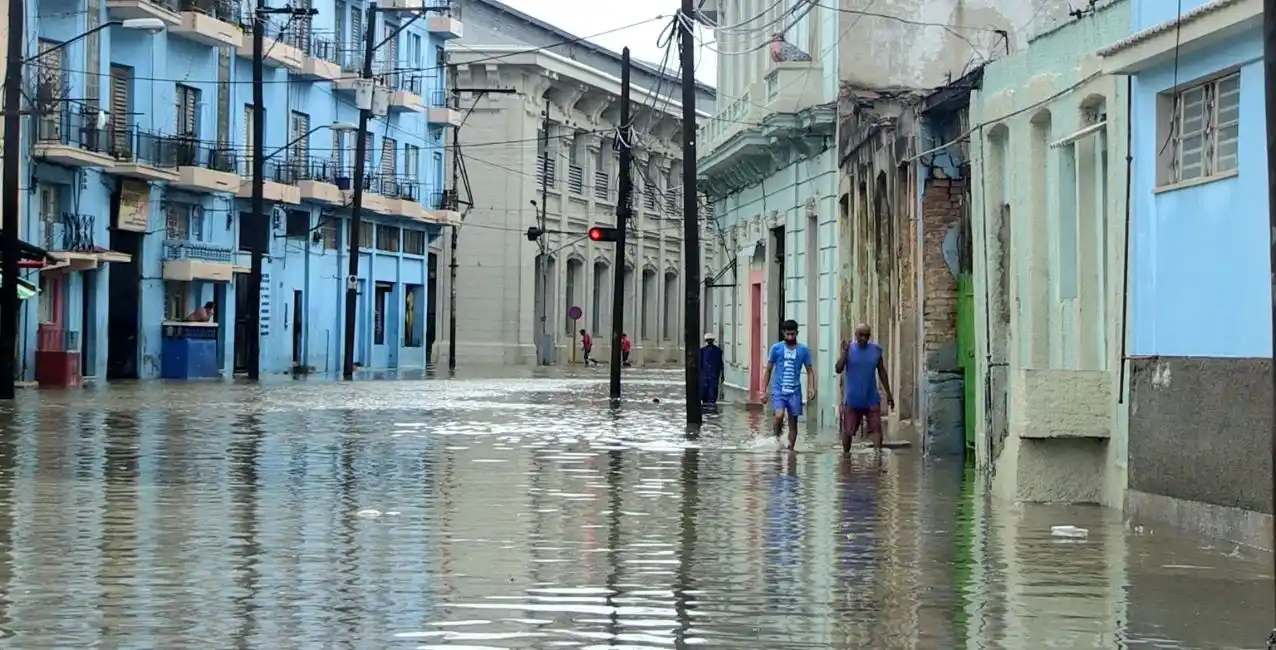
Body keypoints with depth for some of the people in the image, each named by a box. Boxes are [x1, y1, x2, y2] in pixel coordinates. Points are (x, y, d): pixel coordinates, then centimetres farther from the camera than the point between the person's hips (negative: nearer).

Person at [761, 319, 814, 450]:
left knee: (793, 422, 4)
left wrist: (812, 388, -7)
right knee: (779, 415, -23)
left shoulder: (803, 350, 4)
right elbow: (768, 371, 8)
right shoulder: (776, 348, 2)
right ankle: (777, 437, 3)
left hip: (795, 391, 2)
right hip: (779, 390, -2)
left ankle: (790, 449, 14)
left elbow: (809, 370, 8)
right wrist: (763, 391, 4)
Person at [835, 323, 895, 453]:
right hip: (852, 399, -1)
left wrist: (888, 393, 11)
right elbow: (838, 369, -13)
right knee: (848, 430, 8)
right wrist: (844, 353, -24)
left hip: (871, 398, 1)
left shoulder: (876, 350, 2)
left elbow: (882, 372, 11)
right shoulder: (849, 349, -5)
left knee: (876, 428, -9)